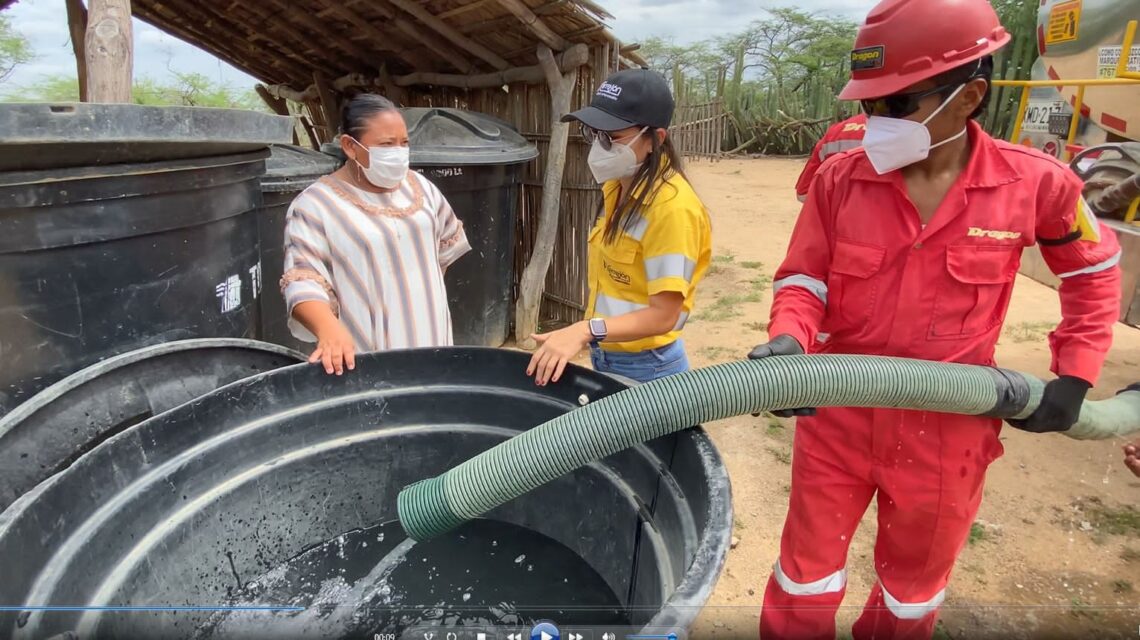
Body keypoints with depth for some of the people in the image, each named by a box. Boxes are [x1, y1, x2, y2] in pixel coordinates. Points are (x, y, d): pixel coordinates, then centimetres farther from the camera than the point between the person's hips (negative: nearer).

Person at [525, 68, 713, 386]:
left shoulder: (671, 206, -22)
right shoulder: (615, 189, 3)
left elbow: (663, 315, -24)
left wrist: (586, 330, -34)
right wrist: (581, 336, 5)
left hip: (646, 369, -7)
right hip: (606, 358, 8)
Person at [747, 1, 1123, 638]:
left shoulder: (1034, 183, -9)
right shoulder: (840, 179, -10)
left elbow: (1096, 269, 8)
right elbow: (804, 279, -5)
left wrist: (1075, 374, 1)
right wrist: (788, 342, -25)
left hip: (946, 429, 1)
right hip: (837, 417, 0)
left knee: (913, 588, 24)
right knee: (807, 575, 15)